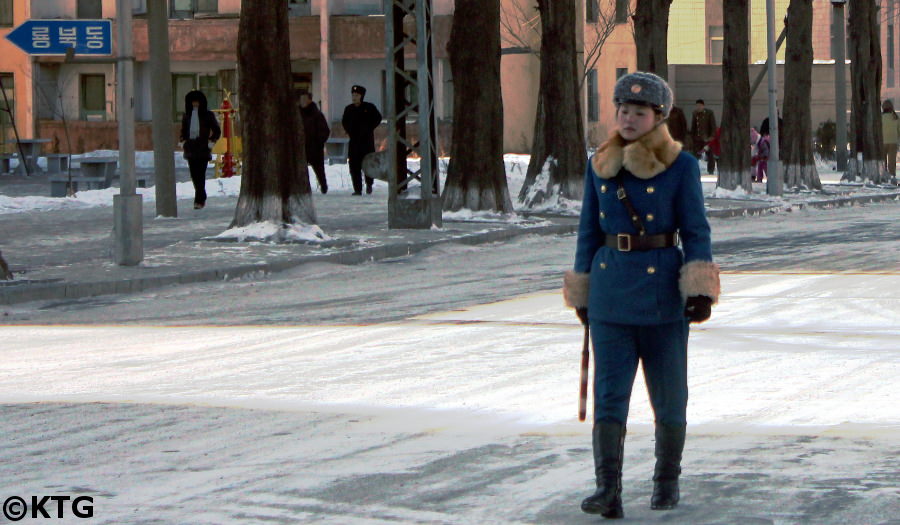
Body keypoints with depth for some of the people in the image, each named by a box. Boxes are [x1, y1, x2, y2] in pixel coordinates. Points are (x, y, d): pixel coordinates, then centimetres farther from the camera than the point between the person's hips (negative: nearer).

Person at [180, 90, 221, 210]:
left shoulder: (207, 115, 1)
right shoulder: (187, 116, 12)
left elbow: (217, 131, 6)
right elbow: (183, 131, 24)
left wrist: (211, 142, -3)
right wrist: (183, 142, 10)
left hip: (203, 149, -4)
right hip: (190, 149, 4)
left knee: (200, 175, -11)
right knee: (194, 175, 5)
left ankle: (199, 200, -13)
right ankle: (202, 198, 20)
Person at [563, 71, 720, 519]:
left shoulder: (681, 166, -2)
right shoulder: (600, 165, 8)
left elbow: (695, 230, -2)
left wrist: (700, 290, -11)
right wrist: (582, 292, 16)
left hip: (663, 293, -2)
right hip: (611, 291, 2)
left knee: (668, 393, 6)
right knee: (609, 391, -7)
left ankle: (667, 481, 22)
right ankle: (608, 490, -12)